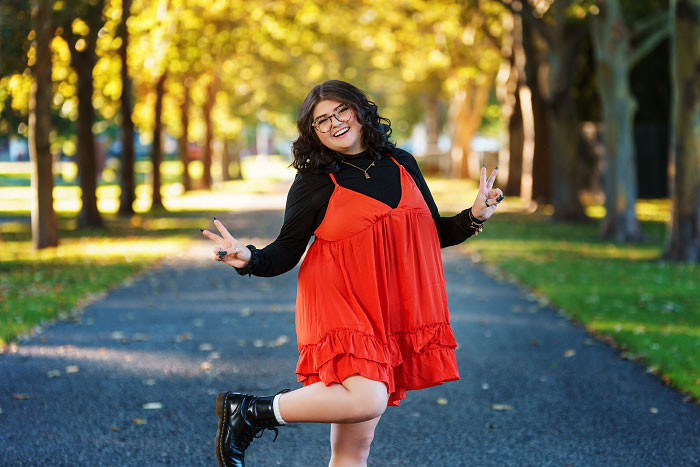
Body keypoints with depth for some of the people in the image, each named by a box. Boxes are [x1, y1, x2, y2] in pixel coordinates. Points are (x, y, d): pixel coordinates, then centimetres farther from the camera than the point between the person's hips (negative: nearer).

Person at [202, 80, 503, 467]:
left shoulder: (401, 164, 11)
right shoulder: (313, 183, -3)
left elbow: (433, 232, 18)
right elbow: (285, 253, -1)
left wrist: (474, 217, 1)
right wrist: (249, 260, -21)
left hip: (394, 312, 5)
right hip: (341, 310, -5)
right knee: (366, 402, -27)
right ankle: (246, 412, -10)